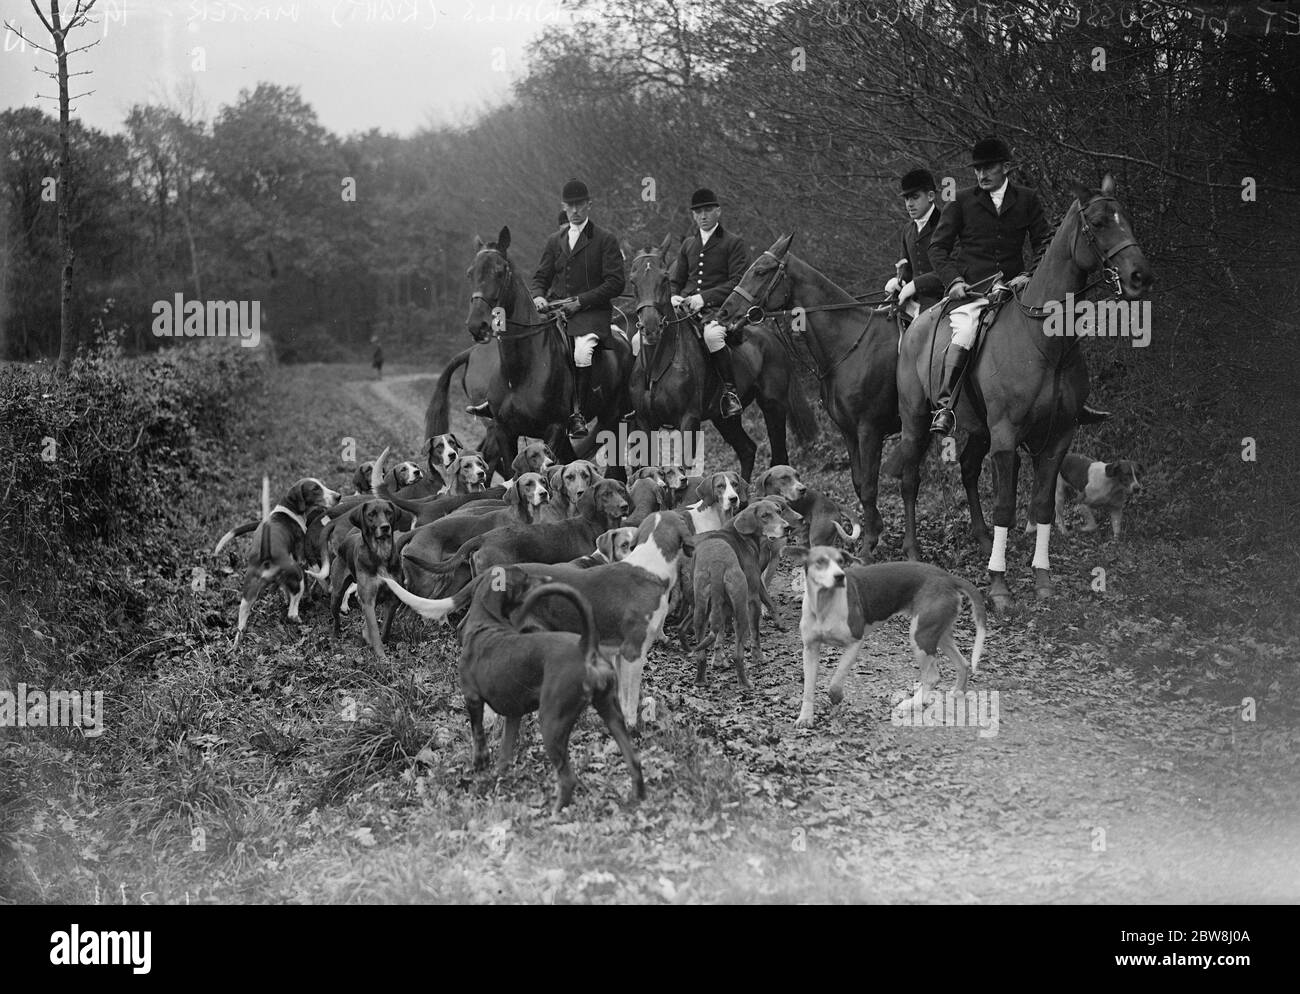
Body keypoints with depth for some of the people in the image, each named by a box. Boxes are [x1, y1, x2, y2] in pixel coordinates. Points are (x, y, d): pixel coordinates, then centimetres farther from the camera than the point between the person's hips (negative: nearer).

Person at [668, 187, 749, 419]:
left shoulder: (733, 243, 5)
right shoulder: (688, 245, 23)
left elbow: (738, 282, -5)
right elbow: (675, 280, 26)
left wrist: (704, 297, -16)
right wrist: (673, 297, 0)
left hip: (718, 310, -6)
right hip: (685, 309, 6)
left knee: (712, 335, -40)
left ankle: (730, 390, -25)